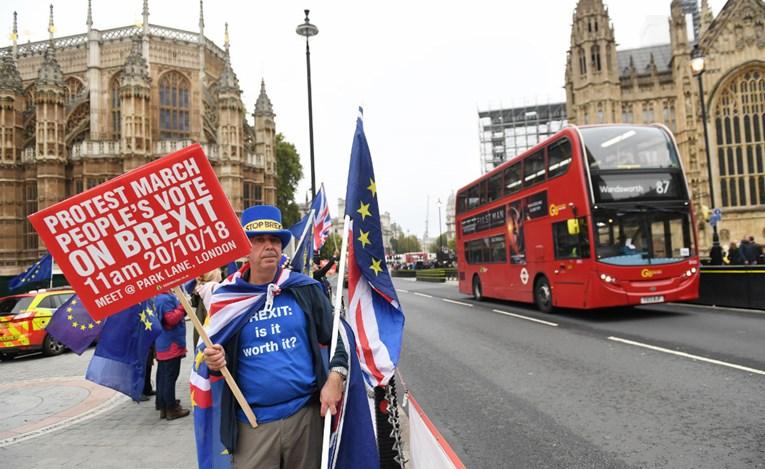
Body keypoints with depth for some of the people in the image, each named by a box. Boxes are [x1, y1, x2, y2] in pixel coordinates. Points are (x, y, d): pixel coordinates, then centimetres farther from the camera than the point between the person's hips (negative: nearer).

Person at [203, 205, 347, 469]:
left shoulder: (305, 288, -1)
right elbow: (213, 354, 8)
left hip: (306, 413, 1)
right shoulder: (226, 297, -1)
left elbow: (337, 336, 3)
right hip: (253, 423, 0)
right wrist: (215, 361, -14)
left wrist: (335, 379, -10)